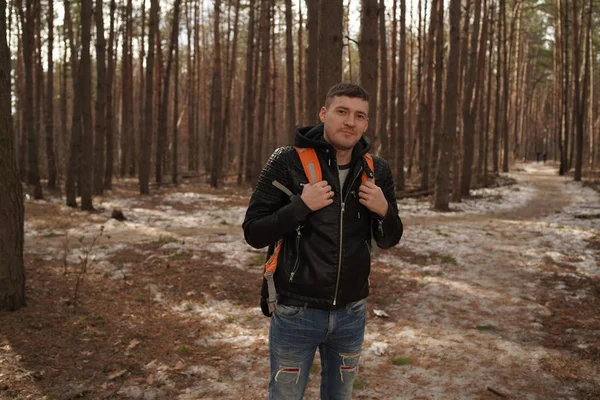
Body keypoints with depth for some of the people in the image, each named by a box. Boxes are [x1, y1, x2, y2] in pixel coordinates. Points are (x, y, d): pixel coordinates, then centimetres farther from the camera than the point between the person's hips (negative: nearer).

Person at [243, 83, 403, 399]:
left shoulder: (376, 170, 0)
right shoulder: (287, 162, -11)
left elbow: (388, 240, 9)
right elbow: (253, 233, -10)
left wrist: (384, 211, -12)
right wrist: (301, 206, -23)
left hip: (351, 313, 4)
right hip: (297, 312, -3)